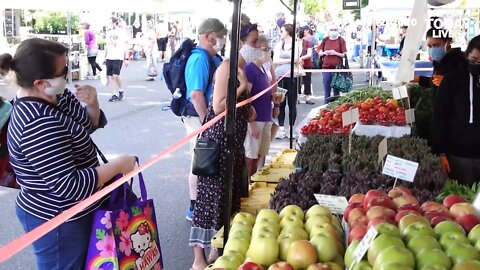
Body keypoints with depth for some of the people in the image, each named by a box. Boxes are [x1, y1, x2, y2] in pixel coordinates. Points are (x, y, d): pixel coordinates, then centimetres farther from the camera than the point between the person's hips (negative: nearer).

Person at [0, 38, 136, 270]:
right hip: (56, 222, -9)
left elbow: (89, 125, 11)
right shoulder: (39, 125, -31)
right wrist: (118, 166, -22)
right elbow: (69, 186, -31)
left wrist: (91, 104, -11)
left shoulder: (54, 96, -3)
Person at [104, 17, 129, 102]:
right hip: (109, 58, 6)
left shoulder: (122, 32, -1)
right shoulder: (109, 33, 15)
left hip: (118, 57, -6)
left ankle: (121, 90, 8)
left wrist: (126, 59, -6)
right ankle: (115, 94, 9)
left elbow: (125, 47, -2)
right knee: (111, 76, 2)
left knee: (116, 75, -16)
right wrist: (105, 57, 17)